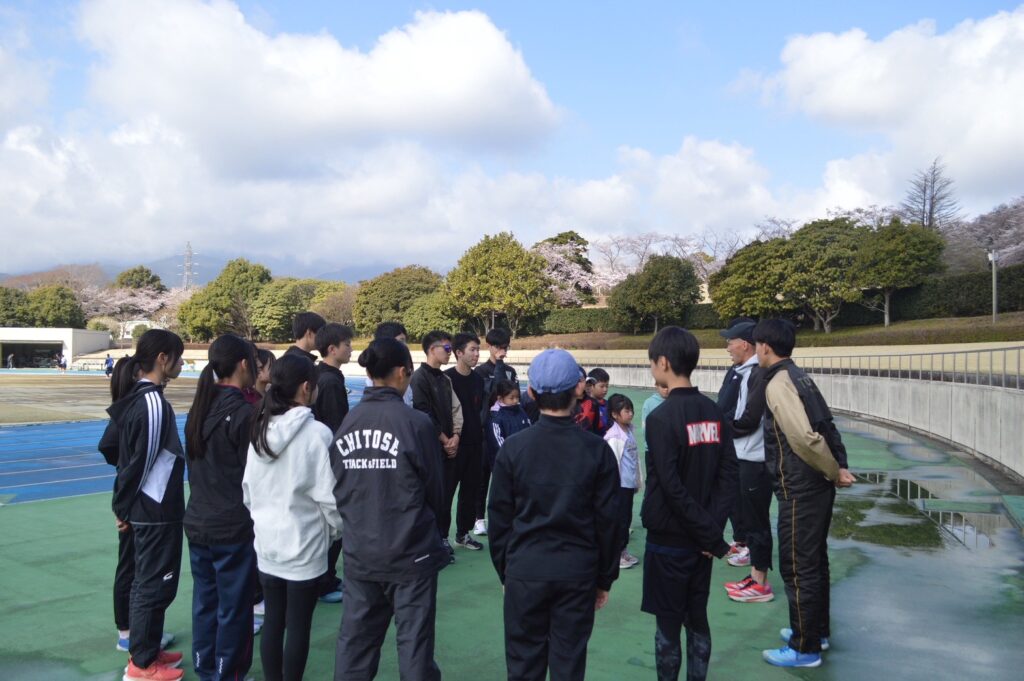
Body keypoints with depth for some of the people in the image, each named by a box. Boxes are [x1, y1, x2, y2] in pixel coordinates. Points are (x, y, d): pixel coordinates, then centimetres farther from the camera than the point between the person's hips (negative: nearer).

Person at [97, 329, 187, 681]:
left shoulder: (132, 396, 4)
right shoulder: (153, 402, -22)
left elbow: (108, 446, 12)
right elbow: (140, 463, -20)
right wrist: (123, 507, -7)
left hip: (136, 508, 10)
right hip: (156, 511, -10)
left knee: (132, 571, 22)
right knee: (155, 583, 1)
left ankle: (132, 634, 41)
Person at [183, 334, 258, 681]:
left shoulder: (200, 406, 5)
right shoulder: (243, 411, -17)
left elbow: (195, 462, 12)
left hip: (197, 521, 7)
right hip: (233, 527, -7)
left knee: (204, 602, 17)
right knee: (234, 607, 7)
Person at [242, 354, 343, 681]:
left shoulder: (260, 429, -1)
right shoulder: (316, 433, -20)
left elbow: (248, 489, 6)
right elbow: (328, 495, -15)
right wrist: (339, 529, 2)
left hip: (267, 542, 6)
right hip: (304, 545, -6)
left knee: (273, 621, 17)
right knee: (298, 626, 8)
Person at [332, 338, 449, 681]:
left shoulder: (346, 424, -3)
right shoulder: (416, 423, -15)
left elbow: (338, 489, 6)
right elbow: (435, 491, -5)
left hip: (358, 553, 4)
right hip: (411, 553, -4)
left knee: (354, 641, 15)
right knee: (414, 643, 9)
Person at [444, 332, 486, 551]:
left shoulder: (478, 379, 8)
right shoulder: (446, 378, -11)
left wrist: (479, 432, 12)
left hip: (474, 445, 6)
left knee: (470, 492, 13)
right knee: (446, 492, 0)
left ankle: (463, 533, 26)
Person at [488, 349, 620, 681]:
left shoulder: (513, 448, -7)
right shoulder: (597, 450, -8)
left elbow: (498, 517, -1)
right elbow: (608, 520, -3)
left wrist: (504, 571, 11)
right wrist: (605, 578, 8)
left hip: (525, 572, 0)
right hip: (578, 573, 0)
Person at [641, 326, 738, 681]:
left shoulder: (661, 418, -18)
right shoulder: (714, 411, 2)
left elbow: (673, 488, -21)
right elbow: (729, 475, 0)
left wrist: (711, 535, -13)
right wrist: (713, 529, -4)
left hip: (668, 539, -6)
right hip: (700, 540, 6)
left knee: (668, 625, 7)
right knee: (697, 621, 16)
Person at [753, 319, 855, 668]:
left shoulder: (778, 384, -18)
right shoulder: (799, 377, 12)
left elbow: (805, 438, -26)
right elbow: (827, 425, 11)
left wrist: (834, 472, -13)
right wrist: (840, 468, 5)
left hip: (799, 490, -10)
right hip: (817, 486, 10)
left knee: (797, 567, 1)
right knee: (814, 561, 21)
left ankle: (805, 649, 12)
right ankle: (816, 630, 35)